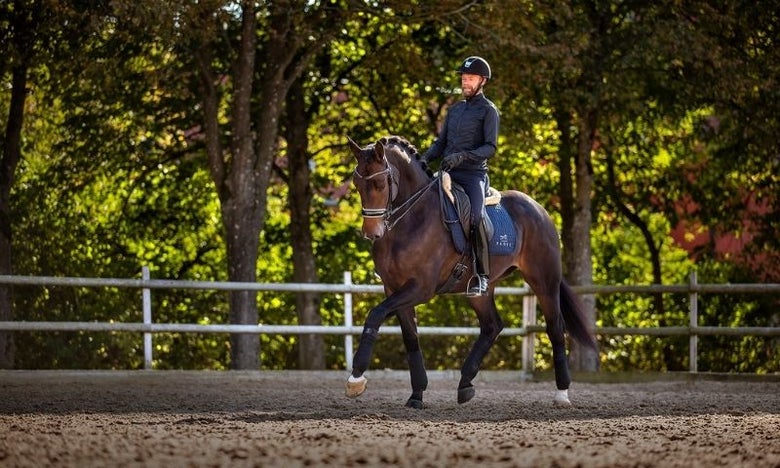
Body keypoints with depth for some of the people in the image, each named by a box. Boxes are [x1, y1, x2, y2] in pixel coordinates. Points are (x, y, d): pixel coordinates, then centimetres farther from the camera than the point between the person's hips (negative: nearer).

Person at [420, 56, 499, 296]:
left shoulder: (488, 110, 0)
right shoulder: (455, 109, 20)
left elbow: (490, 147, -9)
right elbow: (441, 142, 21)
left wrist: (462, 156, -23)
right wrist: (425, 158, 1)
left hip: (474, 174, -7)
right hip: (448, 174, 7)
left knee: (476, 217, -28)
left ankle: (481, 276, -24)